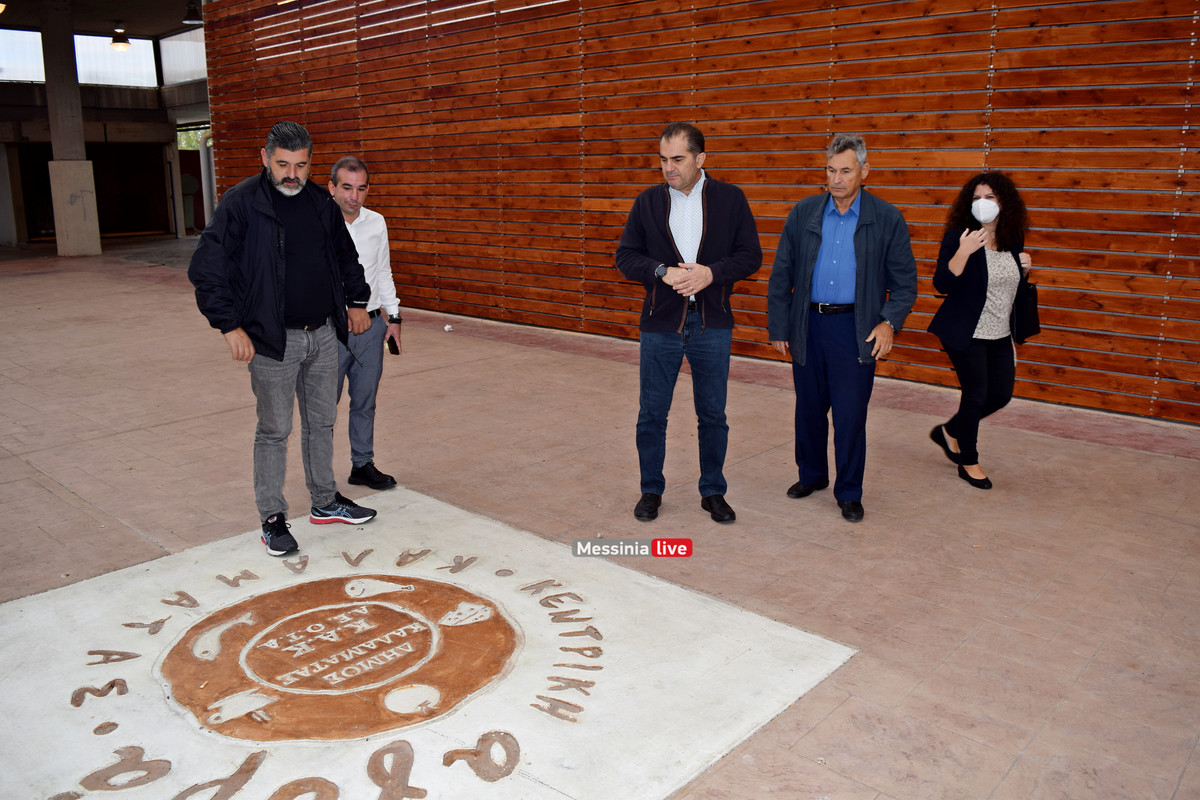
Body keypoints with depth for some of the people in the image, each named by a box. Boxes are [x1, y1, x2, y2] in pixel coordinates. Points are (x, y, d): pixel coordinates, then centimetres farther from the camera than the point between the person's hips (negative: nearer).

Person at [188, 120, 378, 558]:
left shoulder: (321, 203, 8)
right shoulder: (241, 203, -10)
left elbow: (346, 255, 24)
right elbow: (207, 269, -13)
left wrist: (357, 301, 20)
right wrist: (231, 326, -17)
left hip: (323, 334, 6)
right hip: (273, 340, -6)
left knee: (322, 422, 16)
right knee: (274, 430, 3)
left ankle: (326, 502, 31)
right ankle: (272, 519, 17)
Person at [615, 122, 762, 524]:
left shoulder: (730, 199, 0)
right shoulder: (648, 201, 3)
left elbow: (751, 255, 0)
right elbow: (625, 256, 3)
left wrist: (712, 272, -17)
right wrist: (662, 272, -15)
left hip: (712, 325, 0)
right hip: (661, 324, 1)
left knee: (713, 415, 9)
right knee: (652, 414, 7)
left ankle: (713, 491, 25)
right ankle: (651, 490, 25)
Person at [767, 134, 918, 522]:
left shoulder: (887, 219, -2)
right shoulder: (804, 213, 3)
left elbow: (905, 280, 2)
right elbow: (781, 275, 5)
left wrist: (889, 321, -13)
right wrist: (777, 327, 2)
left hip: (855, 327, -2)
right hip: (808, 326, 3)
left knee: (850, 414, 0)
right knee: (809, 409, 13)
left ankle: (849, 493, 16)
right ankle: (812, 475, 34)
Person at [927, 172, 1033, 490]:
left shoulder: (1013, 240, 6)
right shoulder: (958, 238, -12)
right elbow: (942, 284, -22)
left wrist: (1024, 268, -1)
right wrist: (964, 251, -33)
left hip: (1000, 335, 7)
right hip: (966, 334, -7)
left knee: (1001, 394, 9)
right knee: (976, 394, -1)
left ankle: (950, 432, 32)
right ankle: (968, 462, 19)